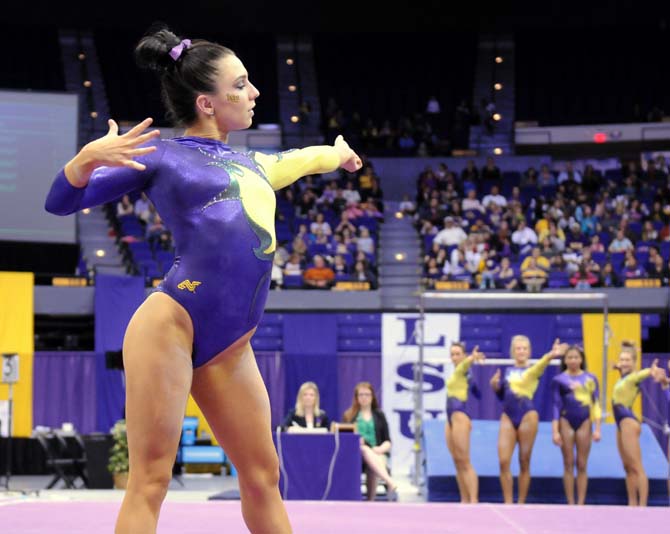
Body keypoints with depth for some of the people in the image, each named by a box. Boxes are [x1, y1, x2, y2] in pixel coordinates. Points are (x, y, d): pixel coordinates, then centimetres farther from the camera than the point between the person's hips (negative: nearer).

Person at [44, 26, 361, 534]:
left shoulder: (251, 164, 23)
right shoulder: (164, 154, 2)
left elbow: (290, 162, 50)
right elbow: (62, 203, -2)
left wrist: (336, 154, 64)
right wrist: (88, 158, -22)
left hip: (229, 348, 7)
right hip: (171, 324, -7)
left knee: (263, 476, 12)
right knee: (150, 480, -8)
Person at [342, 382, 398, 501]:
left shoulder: (379, 415, 19)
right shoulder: (349, 416, 17)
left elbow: (388, 441, 12)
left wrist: (381, 448, -11)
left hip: (377, 453, 1)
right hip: (355, 453, -1)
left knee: (376, 463, -37)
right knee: (365, 450, -38)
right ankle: (390, 483, -58)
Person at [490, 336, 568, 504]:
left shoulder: (533, 370, 0)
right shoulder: (507, 371, 14)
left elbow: (541, 364, -24)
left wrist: (552, 355, -47)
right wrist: (495, 386, 0)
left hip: (527, 416, -3)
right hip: (508, 417, 4)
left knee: (524, 462, 1)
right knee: (503, 461, -5)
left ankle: (521, 504, 8)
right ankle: (508, 504, 2)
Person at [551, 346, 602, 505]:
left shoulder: (590, 379, 5)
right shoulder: (559, 380, 1)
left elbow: (596, 404, 6)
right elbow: (556, 406, 0)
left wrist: (597, 428, 1)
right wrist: (555, 431, -4)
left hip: (584, 423, 1)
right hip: (566, 423, -1)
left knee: (582, 465, 3)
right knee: (568, 464, 2)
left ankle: (581, 504, 6)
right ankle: (570, 504, 7)